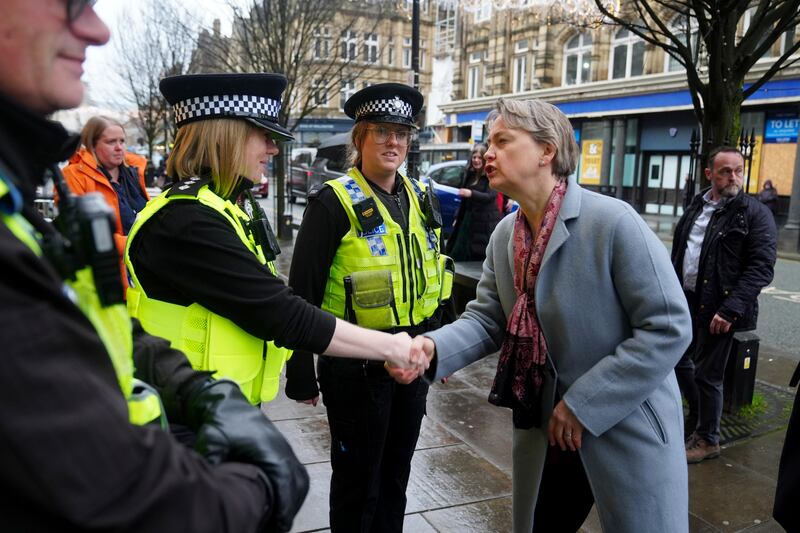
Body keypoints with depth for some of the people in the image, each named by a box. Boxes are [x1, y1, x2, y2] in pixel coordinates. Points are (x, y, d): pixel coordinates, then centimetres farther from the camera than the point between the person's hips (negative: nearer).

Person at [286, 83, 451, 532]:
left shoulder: (419, 198, 6)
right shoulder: (334, 202, -13)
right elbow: (303, 292, -12)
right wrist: (301, 374, -11)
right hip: (356, 364, -5)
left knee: (396, 473, 21)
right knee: (358, 479, 13)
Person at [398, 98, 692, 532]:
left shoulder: (613, 221, -21)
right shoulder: (504, 236, 1)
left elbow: (667, 328, -20)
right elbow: (487, 318, 0)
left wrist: (583, 404, -19)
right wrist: (433, 346, -21)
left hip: (628, 428, -6)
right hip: (544, 426, 7)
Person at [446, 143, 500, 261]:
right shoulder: (470, 174, 11)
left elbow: (490, 196, -20)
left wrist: (471, 193, -35)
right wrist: (458, 217, 20)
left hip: (486, 222, -7)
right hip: (468, 219, 7)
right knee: (460, 252, 7)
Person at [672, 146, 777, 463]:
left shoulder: (756, 214, -9)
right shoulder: (696, 207, 10)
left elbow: (761, 267, -16)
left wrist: (730, 309, -23)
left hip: (717, 308, -6)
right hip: (685, 300, 6)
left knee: (707, 374, 3)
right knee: (678, 361, 16)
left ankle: (707, 440, 22)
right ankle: (696, 418, 39)